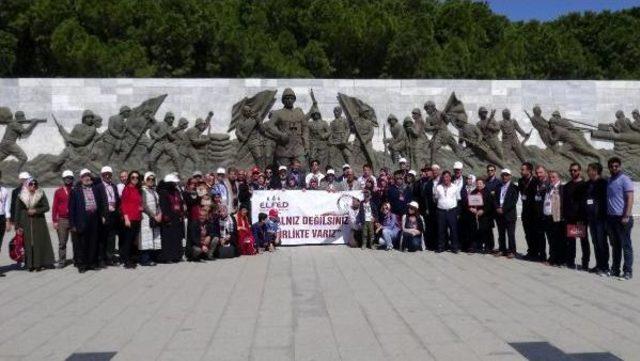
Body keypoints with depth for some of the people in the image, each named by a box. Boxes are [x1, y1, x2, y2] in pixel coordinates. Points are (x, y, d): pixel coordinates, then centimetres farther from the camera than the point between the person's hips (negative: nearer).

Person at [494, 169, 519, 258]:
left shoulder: (513, 187, -1)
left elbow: (514, 201, -9)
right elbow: (495, 199, 11)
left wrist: (503, 209, -13)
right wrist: (497, 208, -7)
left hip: (509, 214, -5)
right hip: (499, 214, 5)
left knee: (511, 234, -3)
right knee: (501, 233, 9)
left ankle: (512, 251, 3)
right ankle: (502, 250, 16)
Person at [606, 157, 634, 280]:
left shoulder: (625, 179, -6)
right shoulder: (608, 181, 14)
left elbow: (630, 198, -11)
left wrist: (626, 216, -18)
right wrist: (606, 216, 11)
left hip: (622, 218, -7)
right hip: (611, 217, 7)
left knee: (626, 245, -2)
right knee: (615, 245, 12)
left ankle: (628, 271, 2)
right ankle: (615, 269, 18)